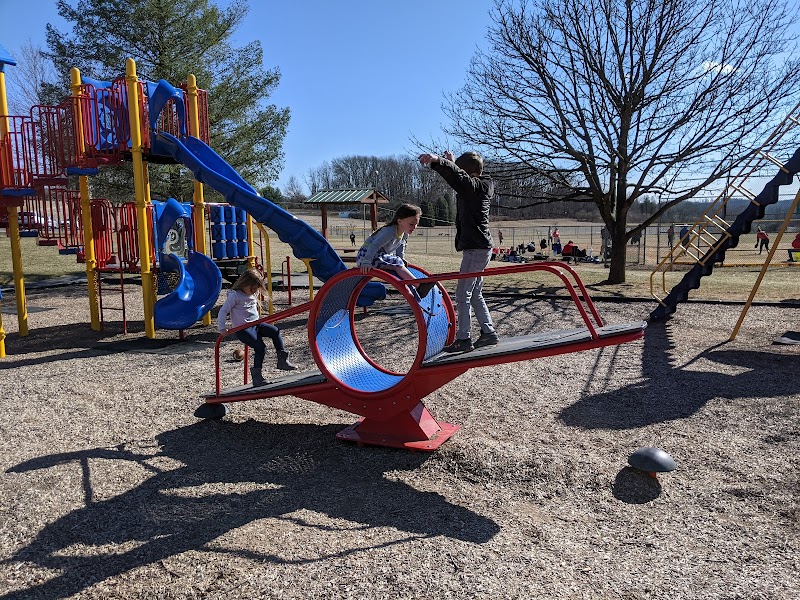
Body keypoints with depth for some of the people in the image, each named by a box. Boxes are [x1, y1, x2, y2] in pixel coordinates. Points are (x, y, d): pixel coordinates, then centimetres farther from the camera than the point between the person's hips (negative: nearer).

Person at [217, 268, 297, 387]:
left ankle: (282, 360, -10)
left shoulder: (253, 294, 11)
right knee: (261, 348, -20)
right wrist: (222, 329, -17)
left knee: (274, 331, -15)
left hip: (255, 324, 7)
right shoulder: (234, 295, -12)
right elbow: (223, 311, -13)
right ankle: (256, 375, -8)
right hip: (242, 329, -7)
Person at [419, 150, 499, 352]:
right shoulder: (479, 187, 14)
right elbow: (462, 180, 37)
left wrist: (438, 161, -47)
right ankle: (489, 333, 22)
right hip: (479, 248, 10)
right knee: (475, 295, 17)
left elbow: (459, 178, -36)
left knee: (463, 295, -5)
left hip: (475, 249, -10)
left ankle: (463, 339, 1)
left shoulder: (477, 186, -14)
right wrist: (451, 162, 32)